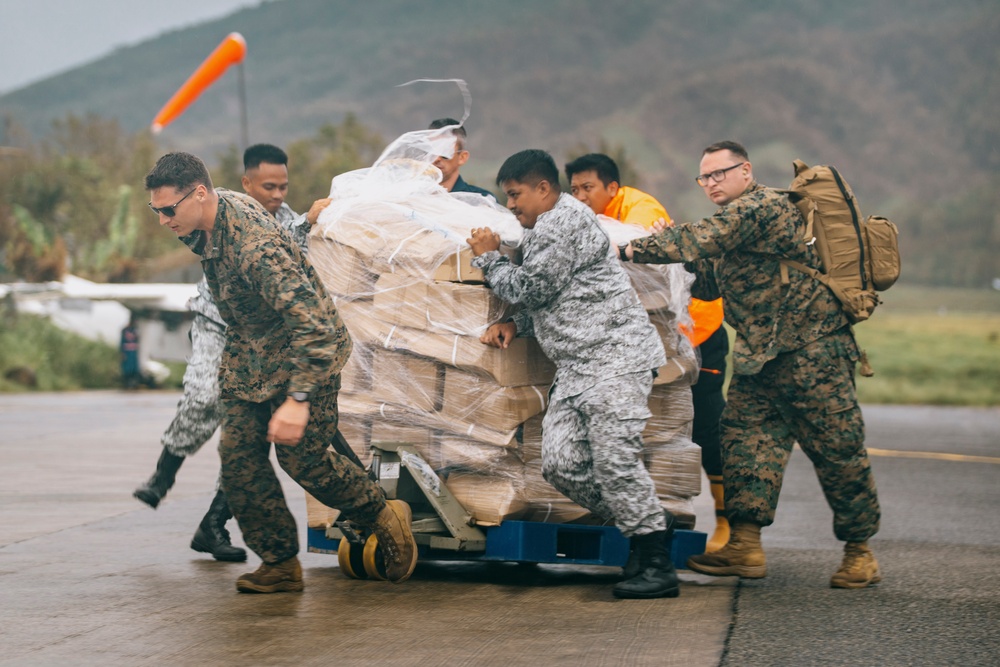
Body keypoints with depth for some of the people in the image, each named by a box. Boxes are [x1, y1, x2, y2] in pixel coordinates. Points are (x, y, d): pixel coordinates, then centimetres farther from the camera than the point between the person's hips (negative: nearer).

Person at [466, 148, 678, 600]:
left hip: (614, 355, -10)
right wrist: (513, 325, 10)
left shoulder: (566, 221, -9)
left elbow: (532, 289, -11)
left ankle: (658, 565, -13)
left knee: (614, 459, -17)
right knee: (561, 464, -2)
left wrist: (488, 258, 5)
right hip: (576, 367, 10)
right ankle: (649, 523, 9)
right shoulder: (542, 231, 24)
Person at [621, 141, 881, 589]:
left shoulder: (764, 207, -14)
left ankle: (859, 550, 8)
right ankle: (745, 545, -4)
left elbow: (703, 239, -26)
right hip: (759, 352, 10)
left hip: (812, 348, -10)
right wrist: (672, 254, 3)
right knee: (746, 435, -2)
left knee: (836, 446, -2)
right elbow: (712, 285, 18)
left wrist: (634, 250, -23)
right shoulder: (736, 218, 18)